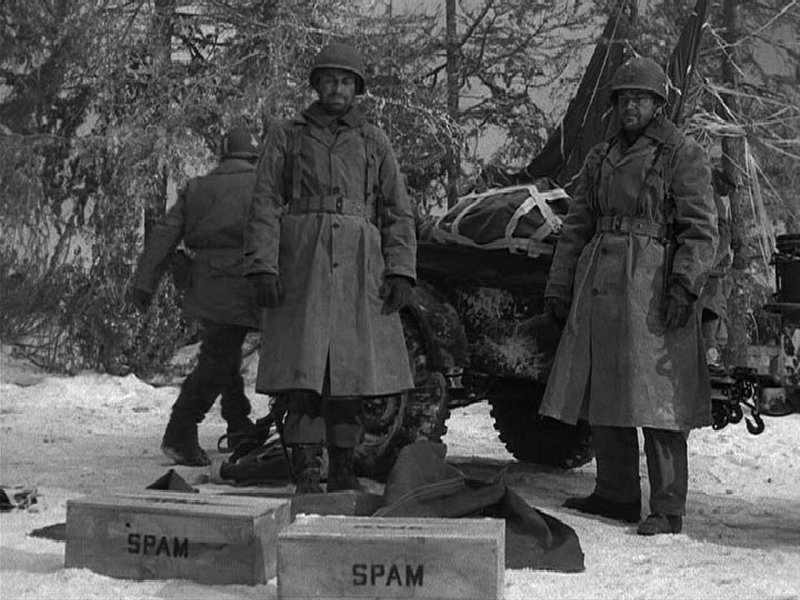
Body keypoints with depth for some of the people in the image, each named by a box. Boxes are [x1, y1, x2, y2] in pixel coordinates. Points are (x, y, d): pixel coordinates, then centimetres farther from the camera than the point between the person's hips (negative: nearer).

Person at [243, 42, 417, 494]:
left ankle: (344, 470, 12)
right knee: (302, 370, -9)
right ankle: (306, 471, -6)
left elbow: (399, 212, 12)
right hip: (302, 266, -2)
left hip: (358, 269, 2)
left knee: (352, 370, 2)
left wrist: (401, 271, 0)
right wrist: (263, 266, -8)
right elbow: (265, 205, 4)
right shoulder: (287, 137, 10)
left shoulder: (374, 142, 15)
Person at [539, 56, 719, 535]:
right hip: (599, 282, 7)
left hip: (651, 286, -7)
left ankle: (668, 509, -4)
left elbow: (701, 229, -6)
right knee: (600, 392, 9)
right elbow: (576, 227, 21)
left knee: (656, 397, -8)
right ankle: (616, 495, 20)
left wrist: (685, 284, -18)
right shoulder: (600, 158, 19)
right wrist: (559, 288, 16)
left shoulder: (683, 156, 1)